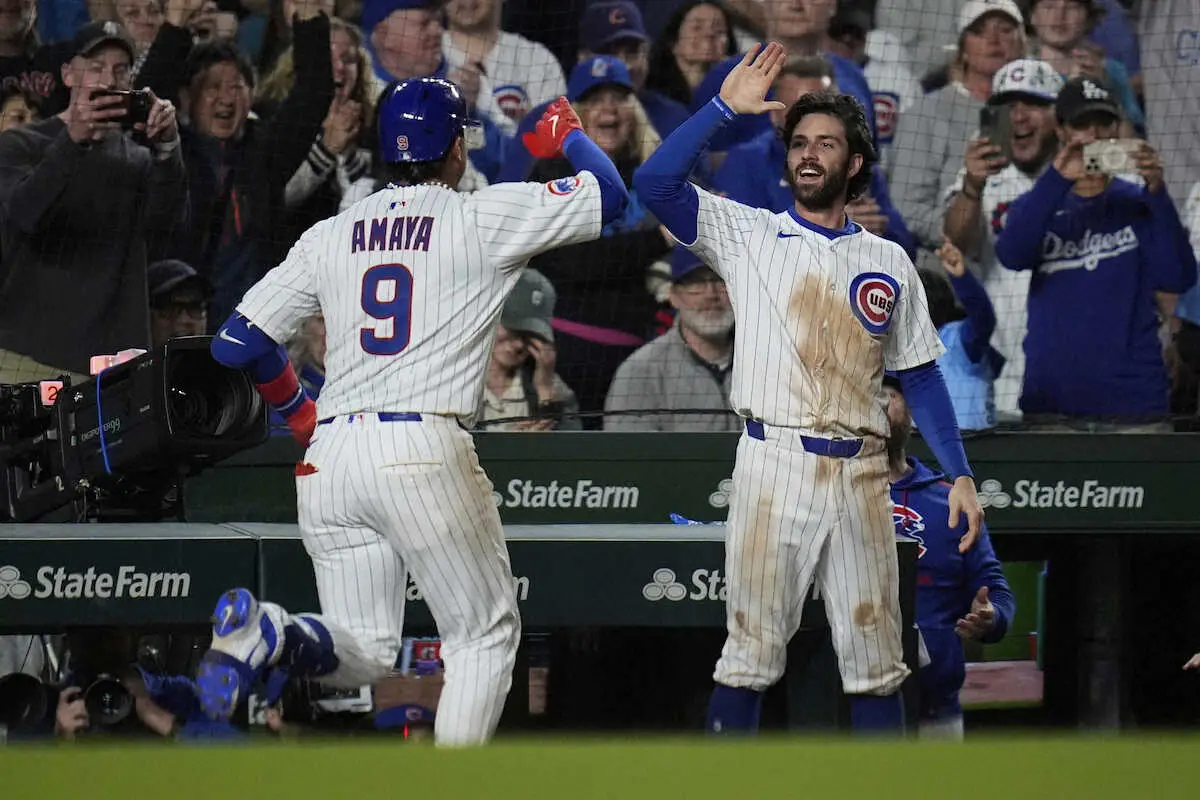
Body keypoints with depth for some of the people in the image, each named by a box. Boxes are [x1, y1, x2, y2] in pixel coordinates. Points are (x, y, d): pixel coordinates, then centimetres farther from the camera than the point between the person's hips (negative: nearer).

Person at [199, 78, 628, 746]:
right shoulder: (482, 219, 2)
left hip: (330, 459, 5)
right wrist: (568, 135, 28)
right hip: (425, 451, -5)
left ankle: (270, 633, -21)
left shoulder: (330, 236, 14)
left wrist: (297, 408, 30)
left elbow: (238, 342, 12)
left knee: (363, 654, 11)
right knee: (486, 635, 10)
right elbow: (610, 194, 8)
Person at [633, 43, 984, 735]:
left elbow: (922, 378, 16)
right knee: (753, 651, -4)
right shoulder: (748, 236, 7)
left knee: (876, 661, 4)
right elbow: (656, 183, -8)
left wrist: (961, 474, 7)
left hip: (861, 474, 2)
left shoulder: (888, 262, 14)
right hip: (774, 465, -2)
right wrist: (726, 108, -12)